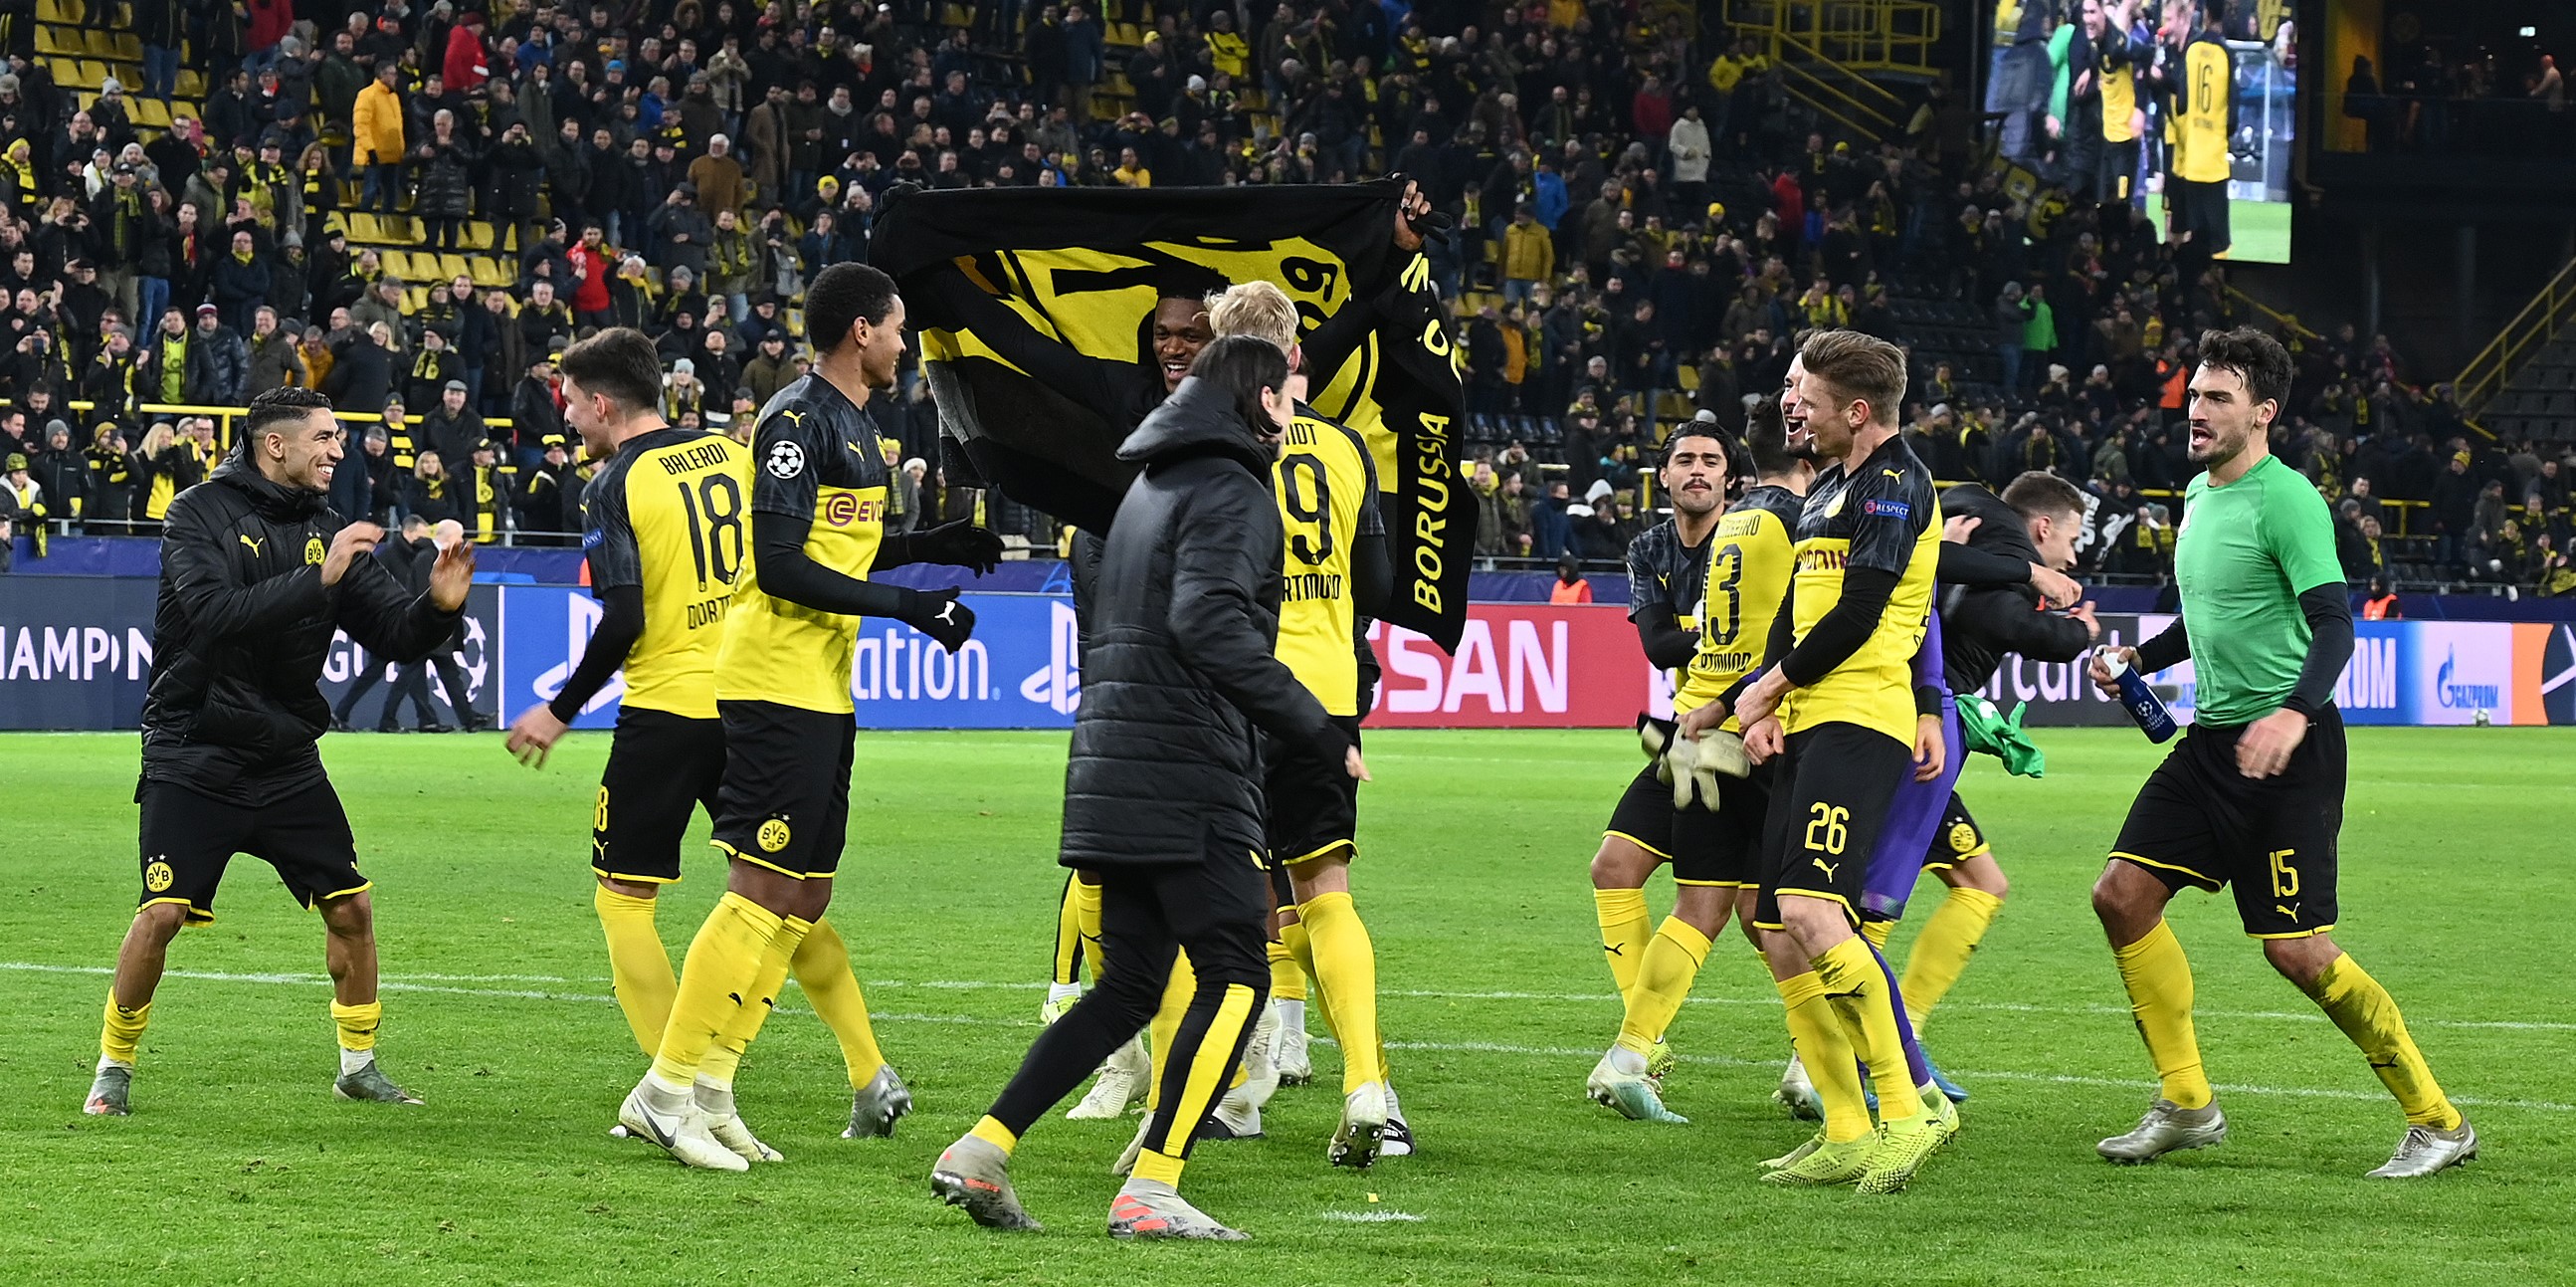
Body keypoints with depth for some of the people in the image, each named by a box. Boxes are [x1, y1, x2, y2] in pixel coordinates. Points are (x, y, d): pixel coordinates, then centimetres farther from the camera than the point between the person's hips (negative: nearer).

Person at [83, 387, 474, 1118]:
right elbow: (218, 613, -26)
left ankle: (358, 1063, 19)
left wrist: (439, 606, -18)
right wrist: (317, 580, -32)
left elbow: (394, 635, 2)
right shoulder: (200, 516, -9)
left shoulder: (325, 531, 5)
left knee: (351, 908, 2)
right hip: (194, 758, -5)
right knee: (163, 914, -13)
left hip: (287, 760, 5)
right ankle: (114, 1069, 5)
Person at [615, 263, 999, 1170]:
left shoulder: (854, 425, 17)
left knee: (805, 897, 9)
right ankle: (667, 1088, -8)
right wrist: (905, 605, -19)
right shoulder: (798, 420, -13)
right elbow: (781, 564, -20)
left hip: (824, 689, 10)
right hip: (777, 682, -10)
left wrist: (935, 545, 17)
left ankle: (708, 1093, 12)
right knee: (765, 888, -11)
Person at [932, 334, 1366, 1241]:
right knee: (1236, 979, -5)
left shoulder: (1153, 486, 21)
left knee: (1129, 987, 13)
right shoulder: (1230, 491, -8)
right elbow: (1210, 626, -22)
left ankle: (981, 1151, 6)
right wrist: (1320, 733, -20)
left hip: (1114, 770, 9)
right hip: (1189, 776, -9)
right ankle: (1151, 1191, -12)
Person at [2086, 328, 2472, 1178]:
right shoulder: (2200, 495, 13)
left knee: (2298, 950, -11)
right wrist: (2137, 659, 15)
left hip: (2286, 749, -9)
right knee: (2122, 894, 0)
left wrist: (2294, 713, -39)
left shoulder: (2285, 499, -14)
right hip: (2213, 740, 9)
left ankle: (2437, 1122, 2)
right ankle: (2186, 1104, 11)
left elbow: (2333, 623, -23)